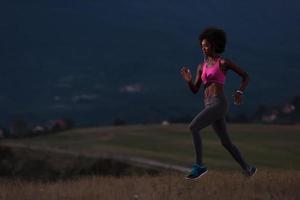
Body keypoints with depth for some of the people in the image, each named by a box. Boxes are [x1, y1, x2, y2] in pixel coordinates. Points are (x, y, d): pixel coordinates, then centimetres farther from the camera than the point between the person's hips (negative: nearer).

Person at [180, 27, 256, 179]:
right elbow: (195, 90, 14)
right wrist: (188, 80, -8)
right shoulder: (202, 66, 18)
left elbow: (245, 76, 5)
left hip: (218, 104, -8)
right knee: (226, 143, 13)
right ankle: (247, 168, 27)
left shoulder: (224, 62, 0)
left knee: (193, 128, -22)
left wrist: (240, 92, -12)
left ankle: (199, 165, -18)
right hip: (210, 106, 8)